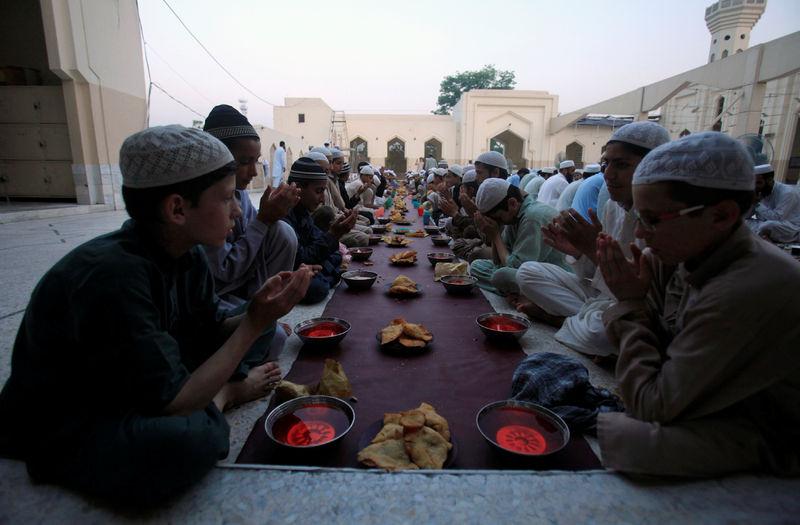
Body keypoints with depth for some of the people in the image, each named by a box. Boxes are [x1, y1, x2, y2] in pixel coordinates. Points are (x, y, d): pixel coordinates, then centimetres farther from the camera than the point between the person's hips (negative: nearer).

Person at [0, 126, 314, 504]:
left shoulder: (185, 254, -11)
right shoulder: (113, 276, -36)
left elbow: (210, 335, -2)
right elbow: (171, 403, -33)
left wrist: (257, 314, -22)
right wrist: (255, 323, -30)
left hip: (135, 395, 7)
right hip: (58, 433, -6)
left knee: (267, 339, 5)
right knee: (192, 439, -36)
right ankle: (228, 393, -8)